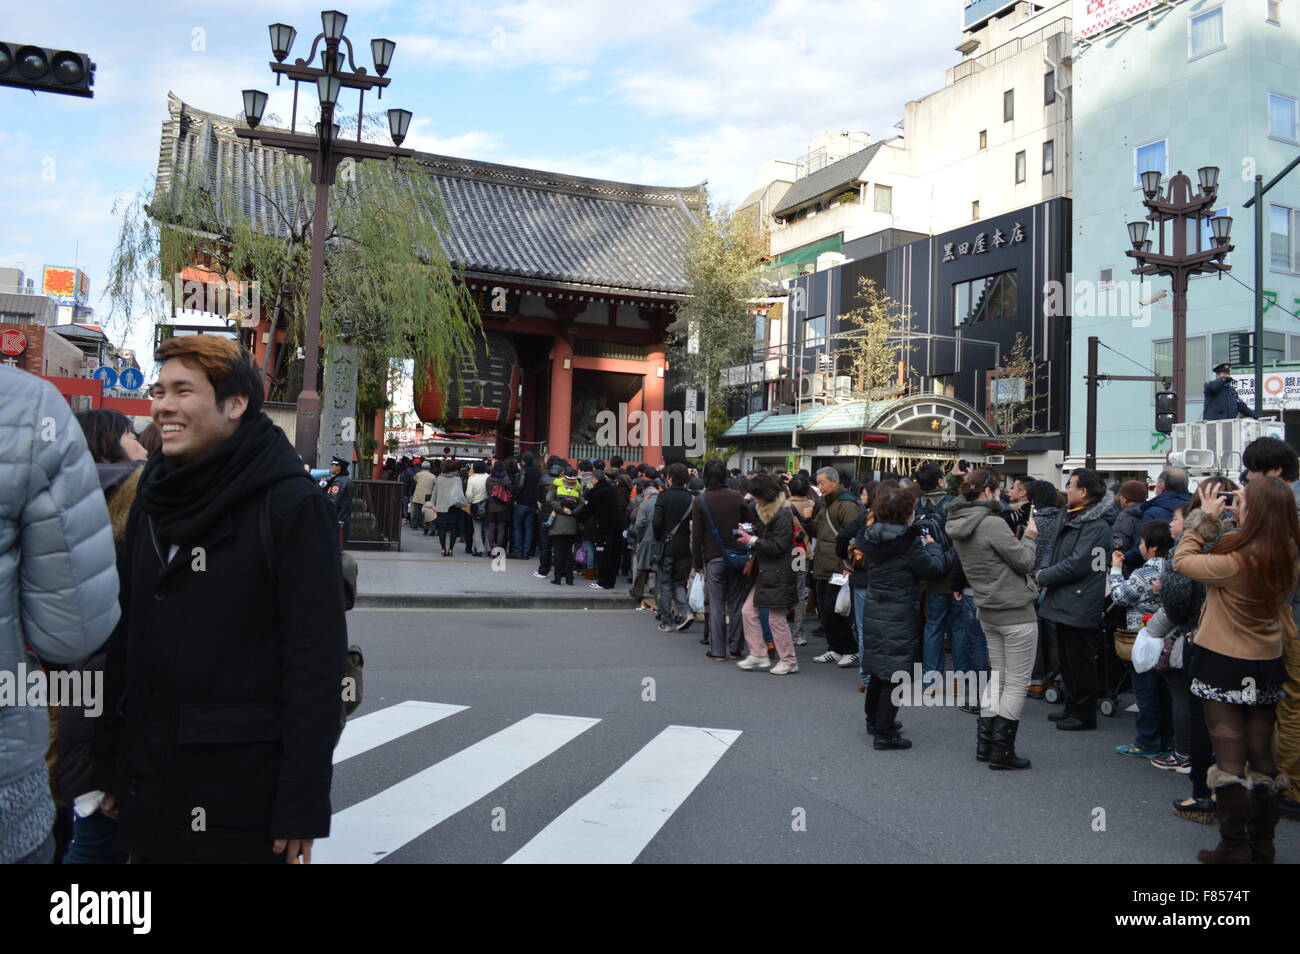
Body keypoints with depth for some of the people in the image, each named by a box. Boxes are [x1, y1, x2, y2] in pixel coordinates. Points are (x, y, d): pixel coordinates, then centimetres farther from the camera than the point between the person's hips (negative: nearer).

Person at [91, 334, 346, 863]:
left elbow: (316, 660, -16)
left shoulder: (292, 505, -13)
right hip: (147, 784, 6)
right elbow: (126, 635, 12)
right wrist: (108, 761, 11)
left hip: (245, 790, -6)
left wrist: (302, 807, -17)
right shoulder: (154, 498, 7)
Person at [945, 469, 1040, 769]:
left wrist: (1019, 540, 11)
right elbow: (1024, 561, -14)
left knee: (998, 678, 19)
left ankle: (984, 744, 22)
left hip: (988, 613, 8)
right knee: (1017, 683, 3)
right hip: (1015, 613, -8)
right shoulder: (993, 524, -22)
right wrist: (1029, 538, 3)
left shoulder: (958, 524, 4)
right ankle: (1002, 751, 7)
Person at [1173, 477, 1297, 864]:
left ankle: (1234, 850, 9)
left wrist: (1204, 519, -6)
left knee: (1230, 759, 2)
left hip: (1225, 664, -6)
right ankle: (1262, 848, 25)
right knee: (1261, 757, 14)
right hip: (1266, 664, 6)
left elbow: (1182, 561, -14)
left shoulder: (1236, 559, -24)